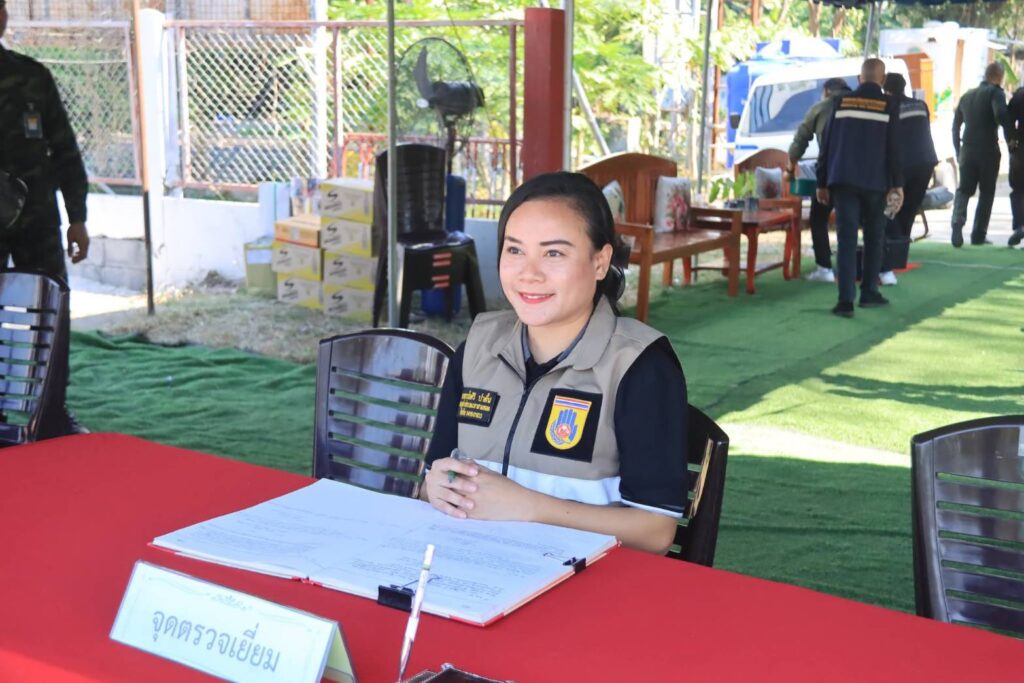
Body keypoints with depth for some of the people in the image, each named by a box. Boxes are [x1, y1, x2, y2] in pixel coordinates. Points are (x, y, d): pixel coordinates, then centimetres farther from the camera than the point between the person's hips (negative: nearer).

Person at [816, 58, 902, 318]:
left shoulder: (841, 102, 4)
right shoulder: (889, 106, -1)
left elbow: (827, 143, 4)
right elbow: (893, 148, -3)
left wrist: (822, 182, 9)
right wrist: (897, 183, 4)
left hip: (843, 180, 1)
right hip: (875, 182, -1)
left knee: (846, 239, -3)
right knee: (873, 238, 15)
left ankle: (846, 300, -13)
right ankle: (869, 292, 20)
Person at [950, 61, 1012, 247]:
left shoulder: (967, 95, 14)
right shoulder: (995, 92, -6)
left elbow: (956, 125, 18)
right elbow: (1001, 115, -24)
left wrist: (958, 150, 24)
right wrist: (1009, 138, -14)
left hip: (968, 150, 4)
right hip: (988, 150, -4)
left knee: (964, 189, 8)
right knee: (986, 193, 6)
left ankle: (957, 222, -18)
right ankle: (978, 235, 5)